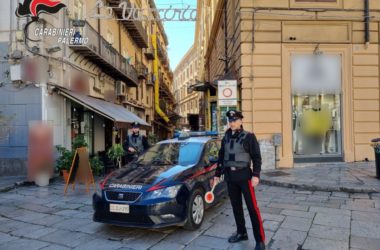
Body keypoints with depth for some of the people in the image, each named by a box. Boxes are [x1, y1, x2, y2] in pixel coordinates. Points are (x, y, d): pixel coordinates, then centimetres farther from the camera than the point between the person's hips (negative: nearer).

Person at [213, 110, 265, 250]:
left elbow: (257, 157, -8)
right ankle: (241, 233, 29)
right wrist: (217, 174, 15)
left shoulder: (249, 137, -6)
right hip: (230, 175, 5)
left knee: (252, 207, -3)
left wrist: (256, 175, -16)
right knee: (236, 206, 13)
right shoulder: (226, 138, 9)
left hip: (244, 175, -5)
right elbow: (221, 157, 16)